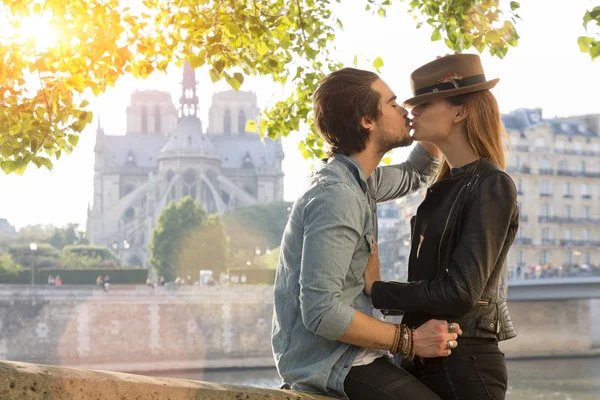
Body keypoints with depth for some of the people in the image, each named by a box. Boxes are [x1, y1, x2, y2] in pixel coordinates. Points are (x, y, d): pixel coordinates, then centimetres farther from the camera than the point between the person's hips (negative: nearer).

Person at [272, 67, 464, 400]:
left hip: (341, 356, 10)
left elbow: (414, 175, 30)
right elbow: (320, 311, -26)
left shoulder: (356, 179, 10)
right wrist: (409, 341, -19)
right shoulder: (336, 197, -20)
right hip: (331, 363, -9)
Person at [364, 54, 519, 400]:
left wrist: (377, 290, -11)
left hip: (464, 363, -8)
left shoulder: (491, 186, -12)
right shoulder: (447, 186, 13)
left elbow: (459, 292, -19)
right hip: (432, 359, 8)